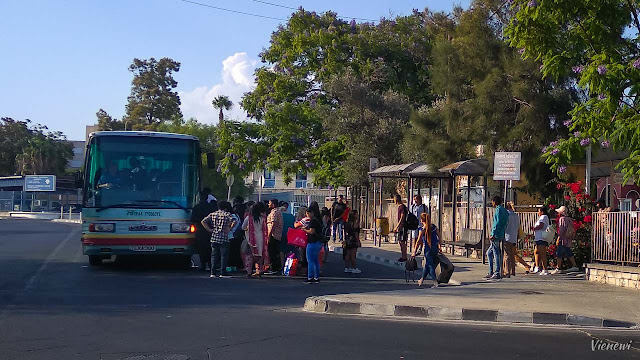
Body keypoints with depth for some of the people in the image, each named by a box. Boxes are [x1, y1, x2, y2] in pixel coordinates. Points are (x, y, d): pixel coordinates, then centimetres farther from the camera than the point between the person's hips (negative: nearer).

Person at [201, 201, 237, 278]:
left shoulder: (212, 214, 9)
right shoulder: (227, 214, -4)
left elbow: (203, 221, 4)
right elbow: (234, 222, -19)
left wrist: (209, 230, 5)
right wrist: (229, 229, -7)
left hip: (214, 238, 4)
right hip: (224, 238, -4)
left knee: (214, 255, 10)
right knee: (224, 255, 2)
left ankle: (213, 273, 9)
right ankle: (222, 273, -1)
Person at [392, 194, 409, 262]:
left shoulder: (403, 207, -15)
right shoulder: (399, 207, 15)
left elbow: (402, 218, -19)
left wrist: (396, 227, -20)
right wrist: (396, 227, 22)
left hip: (402, 226, -10)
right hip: (400, 227, 10)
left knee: (402, 242, -8)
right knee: (400, 242, 11)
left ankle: (404, 257, -5)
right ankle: (402, 256, 17)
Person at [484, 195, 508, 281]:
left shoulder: (499, 209, -9)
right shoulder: (504, 210, 18)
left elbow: (498, 222, -18)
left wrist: (493, 234, -19)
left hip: (497, 235, -10)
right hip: (501, 236, 10)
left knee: (496, 254, -8)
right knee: (489, 253, 15)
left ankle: (497, 274, -9)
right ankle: (491, 273, 15)